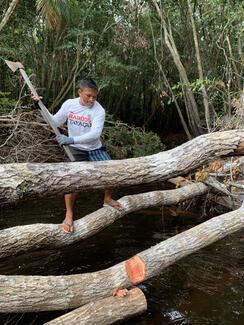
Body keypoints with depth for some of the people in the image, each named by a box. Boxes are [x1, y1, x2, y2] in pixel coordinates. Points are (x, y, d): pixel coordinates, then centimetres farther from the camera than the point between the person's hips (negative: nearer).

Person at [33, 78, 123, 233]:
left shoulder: (99, 110, -19)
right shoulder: (69, 104, -8)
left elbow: (95, 134, -32)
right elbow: (55, 122, 0)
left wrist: (72, 139, -41)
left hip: (95, 149, 0)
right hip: (76, 150, 0)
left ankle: (108, 199, 22)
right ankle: (69, 214, 1)